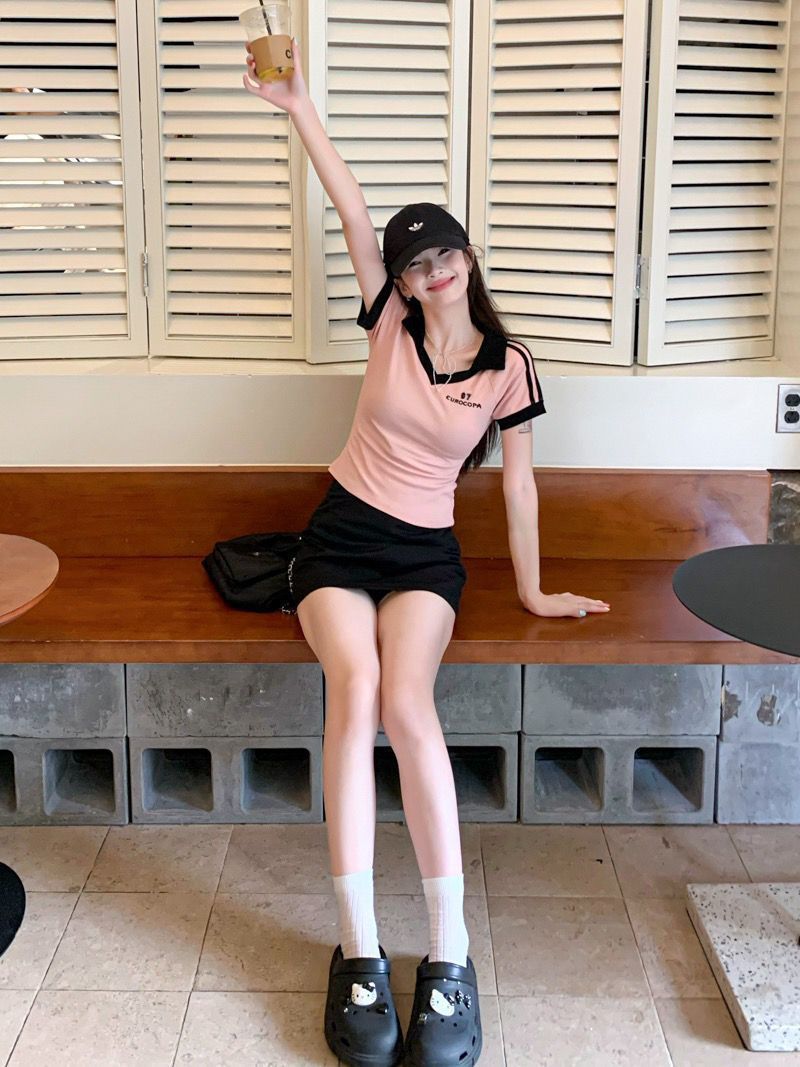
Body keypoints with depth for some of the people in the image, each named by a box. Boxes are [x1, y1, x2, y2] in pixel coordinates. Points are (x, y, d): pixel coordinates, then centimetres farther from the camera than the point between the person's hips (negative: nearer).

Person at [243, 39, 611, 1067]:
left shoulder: (509, 367, 0)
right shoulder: (390, 325, 3)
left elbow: (518, 485, 5)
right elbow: (357, 219, -9)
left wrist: (532, 591, 8)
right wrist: (299, 108, -18)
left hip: (424, 555, -1)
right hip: (338, 538, 1)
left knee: (404, 702, -31)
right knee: (354, 692, -29)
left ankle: (448, 953, -28)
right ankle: (357, 947, -28)